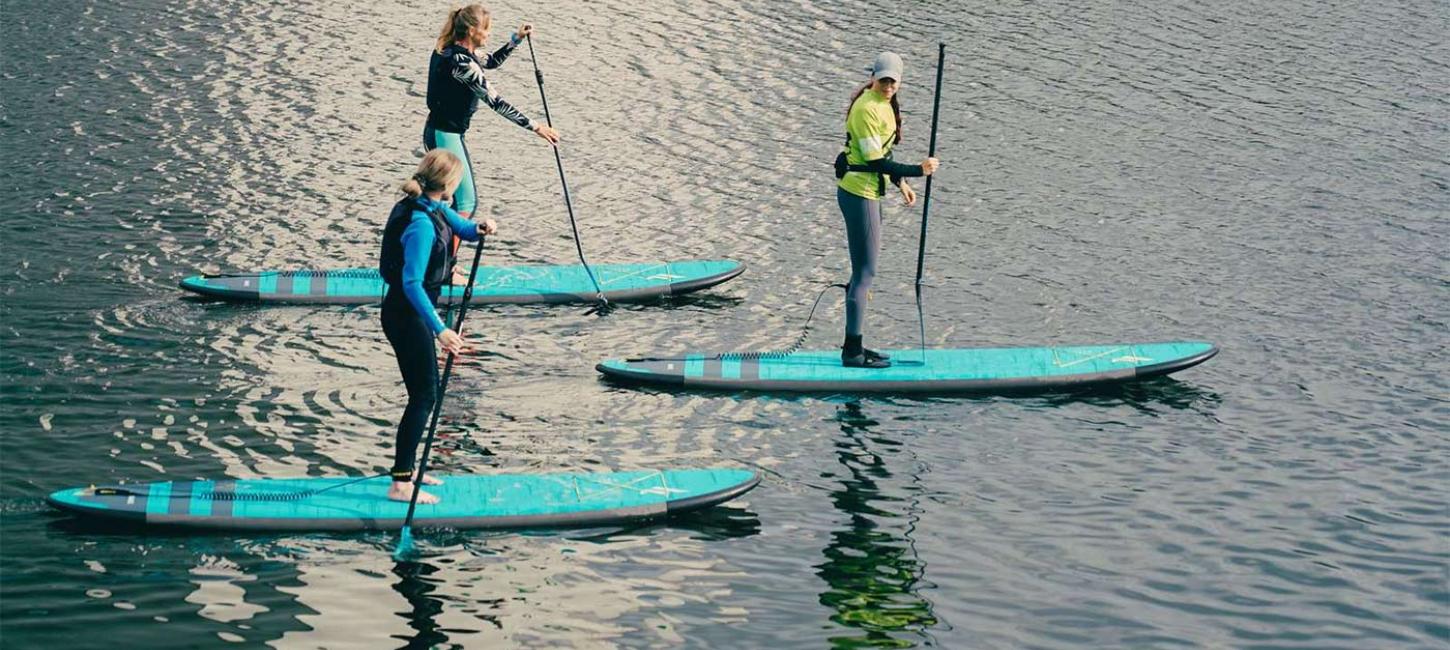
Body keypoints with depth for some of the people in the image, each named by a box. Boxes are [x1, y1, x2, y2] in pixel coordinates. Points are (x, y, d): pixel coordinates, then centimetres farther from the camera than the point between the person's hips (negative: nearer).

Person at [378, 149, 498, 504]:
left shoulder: (432, 208, 2)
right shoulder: (421, 224, -27)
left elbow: (462, 228, 17)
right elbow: (412, 284, -30)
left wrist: (479, 228, -8)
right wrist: (439, 329, -34)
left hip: (411, 311, 10)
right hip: (406, 315, -10)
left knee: (425, 391, 18)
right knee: (424, 395, -4)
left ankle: (406, 468, 28)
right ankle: (400, 484, 0)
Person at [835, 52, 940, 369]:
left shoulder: (885, 103, 10)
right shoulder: (866, 108, -20)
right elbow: (875, 162, -23)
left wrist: (901, 183, 14)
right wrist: (917, 170, -25)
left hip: (868, 192, 10)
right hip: (859, 194, -10)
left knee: (864, 271, 15)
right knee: (865, 271, -6)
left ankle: (854, 347, 22)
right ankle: (852, 352, -2)